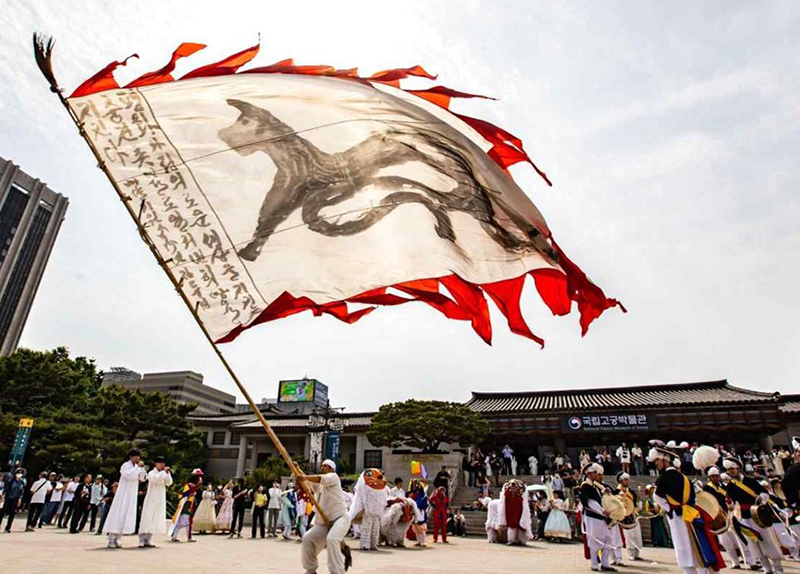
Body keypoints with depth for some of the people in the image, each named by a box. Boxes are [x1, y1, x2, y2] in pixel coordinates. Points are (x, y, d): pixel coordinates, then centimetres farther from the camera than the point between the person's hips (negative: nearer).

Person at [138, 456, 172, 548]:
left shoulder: (164, 474, 11)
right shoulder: (151, 473, -4)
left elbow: (169, 483, -2)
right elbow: (155, 480, -24)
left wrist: (168, 474, -13)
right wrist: (164, 471, -26)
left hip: (160, 501, 5)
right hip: (151, 500, -5)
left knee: (155, 520, 5)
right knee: (147, 519, -7)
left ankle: (147, 540, 11)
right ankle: (141, 541, -3)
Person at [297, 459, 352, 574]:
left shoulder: (333, 477, -6)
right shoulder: (316, 484, 17)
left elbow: (322, 479, -27)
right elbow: (304, 482, 5)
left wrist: (306, 477, -44)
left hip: (340, 518, -8)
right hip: (324, 522, 8)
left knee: (331, 539, -31)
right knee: (307, 539, 5)